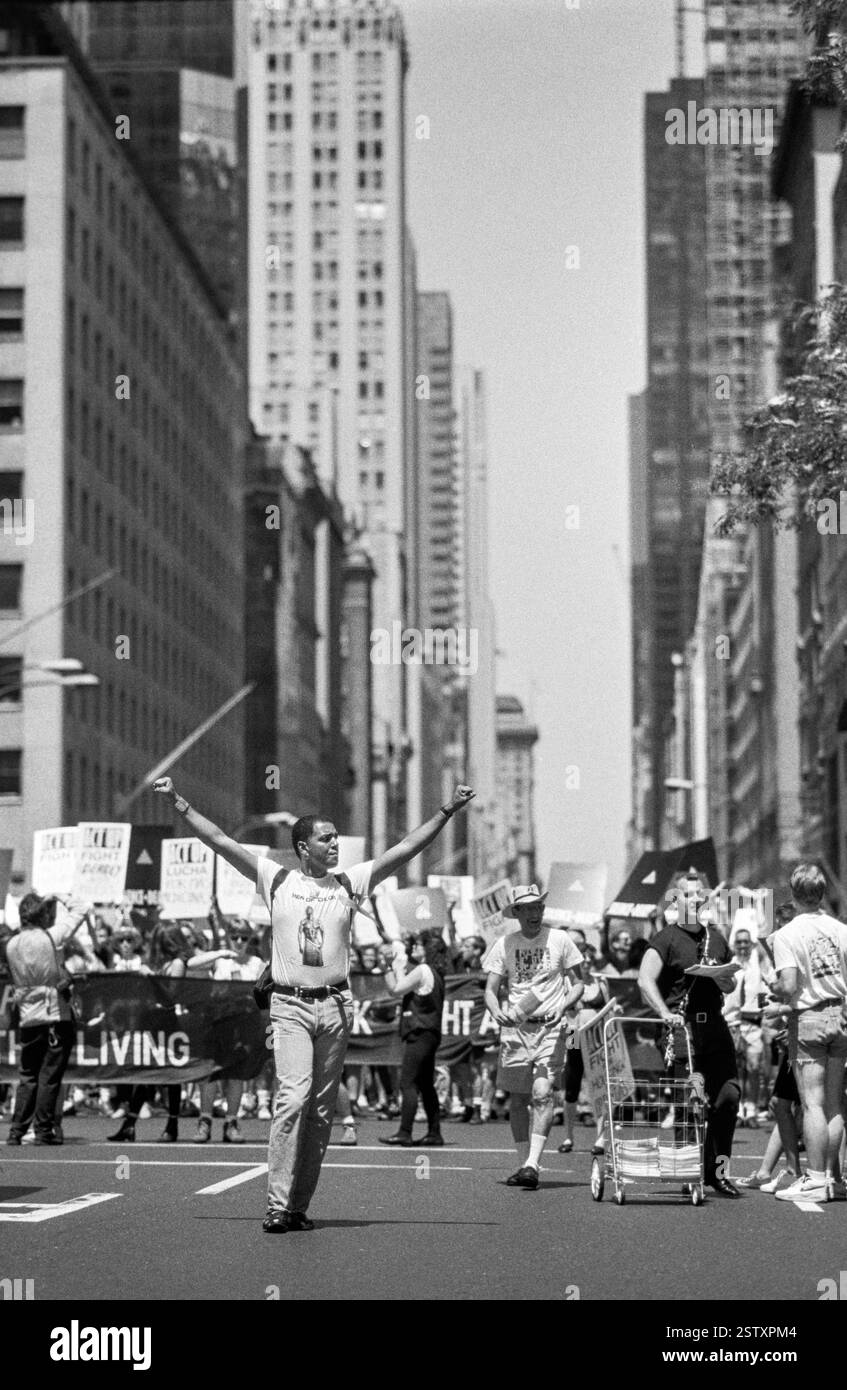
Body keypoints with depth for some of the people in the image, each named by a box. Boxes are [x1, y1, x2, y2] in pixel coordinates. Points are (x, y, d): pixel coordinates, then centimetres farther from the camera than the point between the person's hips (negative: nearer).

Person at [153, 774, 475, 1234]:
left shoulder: (350, 883, 10)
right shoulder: (276, 880, 5)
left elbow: (407, 848, 10)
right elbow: (219, 840, 4)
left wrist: (448, 811, 6)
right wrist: (177, 801, 0)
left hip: (336, 1006, 3)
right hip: (290, 1005, -3)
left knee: (321, 1109, 4)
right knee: (293, 1096, -17)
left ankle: (300, 1205, 11)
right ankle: (277, 1204, -17)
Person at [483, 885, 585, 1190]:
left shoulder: (559, 940, 4)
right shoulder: (505, 944, 6)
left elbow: (578, 984, 10)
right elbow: (490, 989, 4)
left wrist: (563, 1005, -11)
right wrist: (497, 1012, -17)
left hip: (550, 1027, -2)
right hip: (515, 1028, 2)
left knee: (542, 1094, -15)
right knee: (518, 1099, 4)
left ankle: (533, 1165, -21)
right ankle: (523, 1163, 14)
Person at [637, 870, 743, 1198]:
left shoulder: (716, 938, 16)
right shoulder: (667, 939, -2)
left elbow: (730, 986, 26)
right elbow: (645, 981, -13)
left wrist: (726, 981, 2)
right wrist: (666, 1014, -26)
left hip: (714, 1024, 5)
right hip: (682, 1025, -5)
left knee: (729, 1095, -6)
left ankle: (717, 1170, 6)